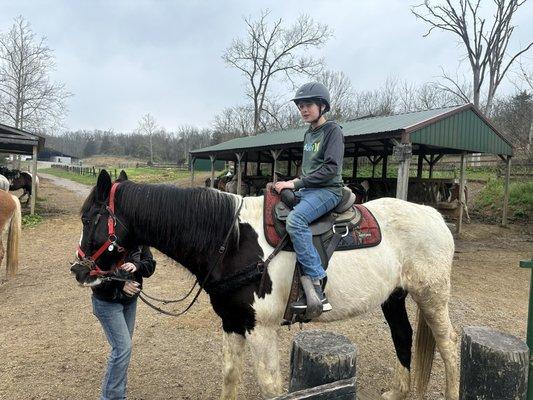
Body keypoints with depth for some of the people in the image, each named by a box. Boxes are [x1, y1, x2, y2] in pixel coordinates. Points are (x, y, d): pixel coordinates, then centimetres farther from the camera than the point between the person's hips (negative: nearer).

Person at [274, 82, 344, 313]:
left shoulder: (332, 130, -5)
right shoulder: (308, 134, 19)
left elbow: (330, 168, -17)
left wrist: (297, 183, -18)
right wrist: (296, 182, 7)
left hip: (328, 190, -9)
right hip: (306, 190, 9)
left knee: (295, 220, -34)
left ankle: (317, 289, -31)